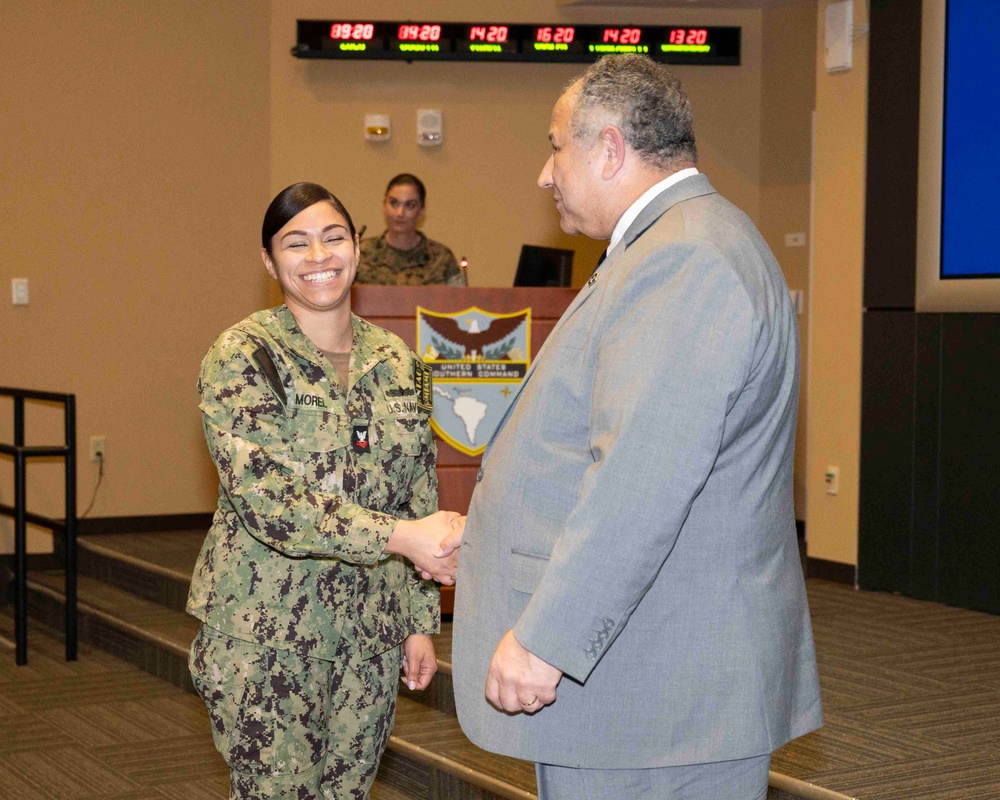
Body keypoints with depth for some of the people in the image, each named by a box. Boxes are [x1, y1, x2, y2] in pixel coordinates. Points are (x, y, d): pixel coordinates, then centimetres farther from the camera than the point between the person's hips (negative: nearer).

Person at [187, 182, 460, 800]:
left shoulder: (397, 361, 7)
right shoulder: (242, 357, -9)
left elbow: (419, 498, 13)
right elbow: (265, 497, -21)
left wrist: (420, 621, 10)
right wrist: (399, 537, -28)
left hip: (369, 633, 5)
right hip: (266, 634, -4)